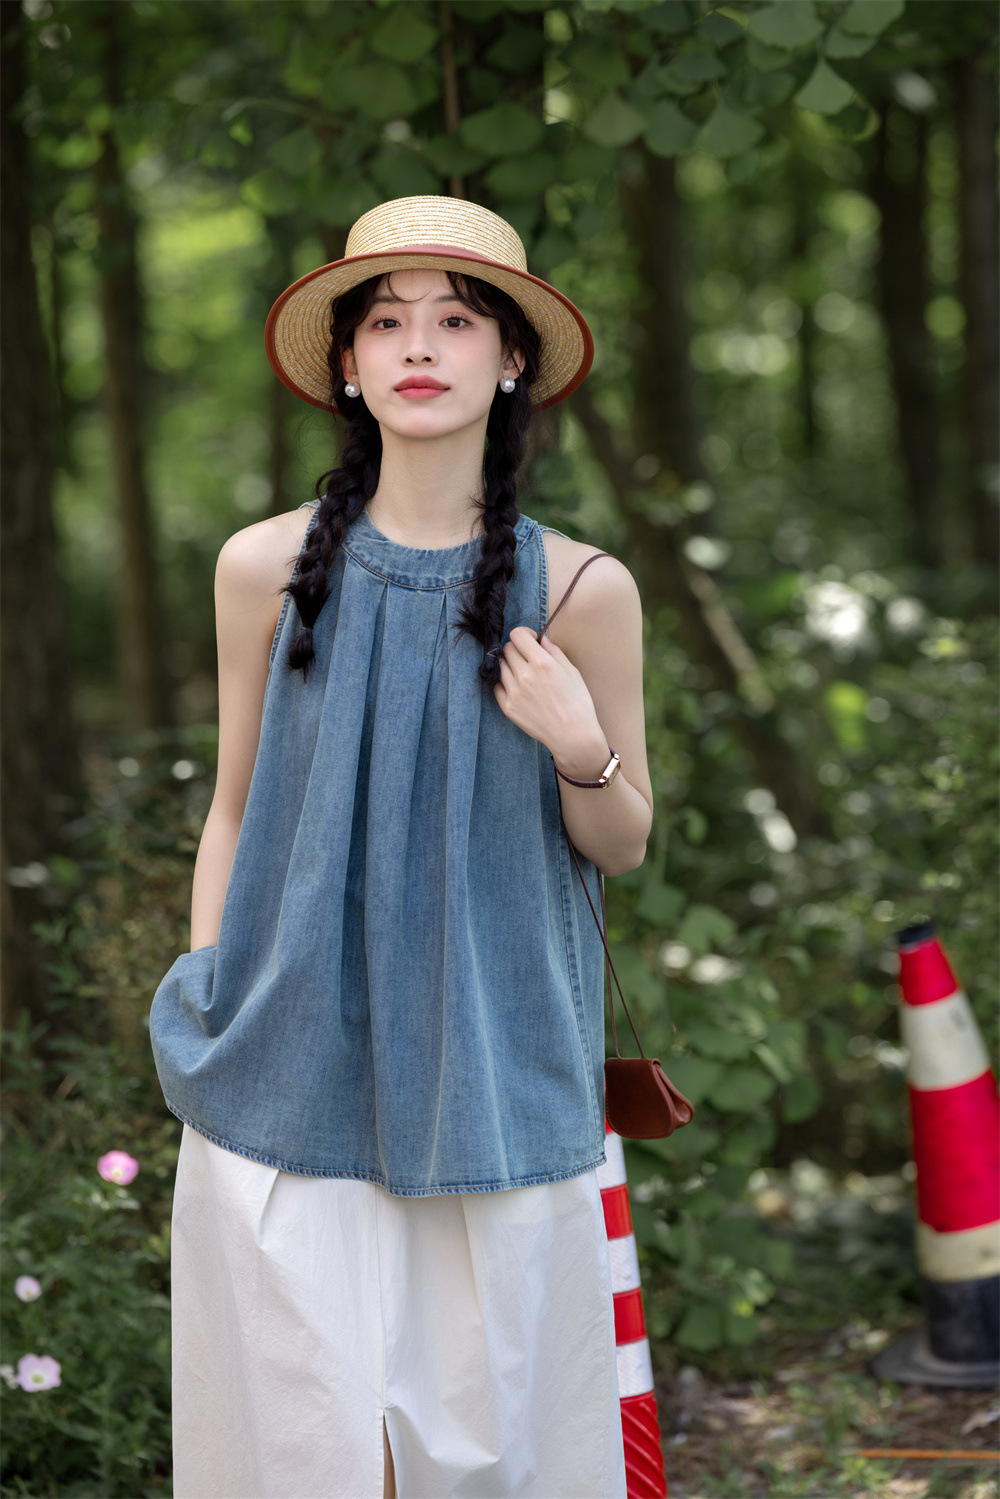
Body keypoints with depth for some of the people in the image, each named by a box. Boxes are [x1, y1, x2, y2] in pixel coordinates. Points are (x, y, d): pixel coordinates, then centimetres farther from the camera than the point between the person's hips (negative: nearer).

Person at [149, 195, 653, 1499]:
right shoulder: (267, 568, -1)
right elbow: (235, 814, 9)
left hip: (494, 1086, 0)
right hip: (292, 1076, 0)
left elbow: (623, 848, 6)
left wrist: (579, 747, -13)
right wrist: (202, 1031, 8)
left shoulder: (580, 589, -3)